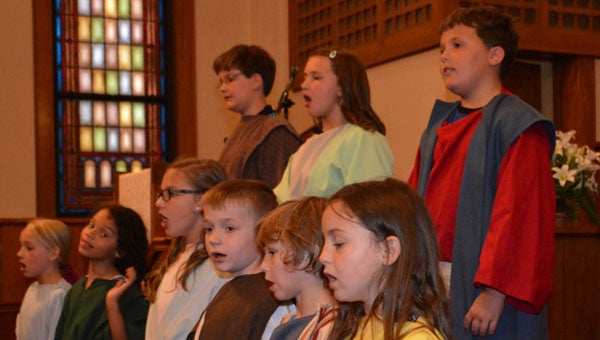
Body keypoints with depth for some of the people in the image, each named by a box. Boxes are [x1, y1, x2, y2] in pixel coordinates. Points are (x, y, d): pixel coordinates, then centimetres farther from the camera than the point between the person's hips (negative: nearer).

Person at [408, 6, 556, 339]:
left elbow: (520, 214, -17)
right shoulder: (437, 129, 13)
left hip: (485, 290, -6)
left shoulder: (517, 126, -9)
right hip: (432, 283, 7)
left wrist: (495, 293, -22)